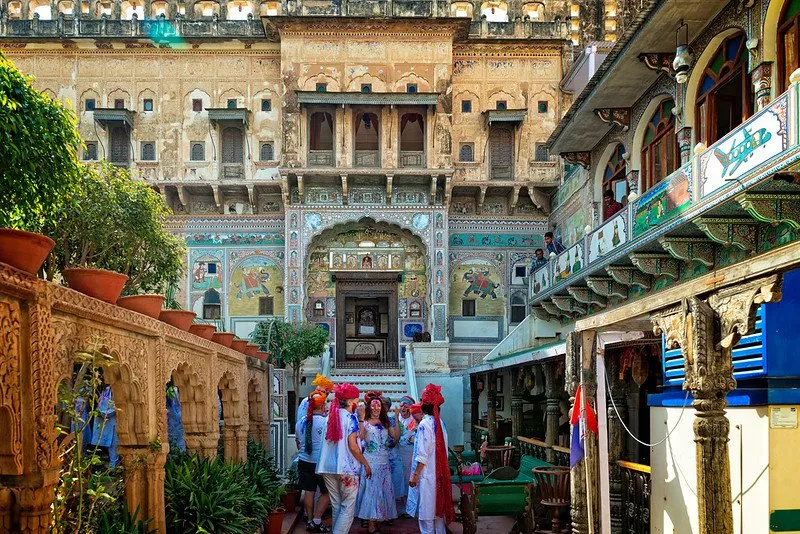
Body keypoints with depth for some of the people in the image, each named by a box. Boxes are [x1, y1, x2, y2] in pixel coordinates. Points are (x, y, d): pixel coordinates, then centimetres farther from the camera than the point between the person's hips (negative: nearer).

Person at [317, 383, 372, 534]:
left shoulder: (331, 416, 10)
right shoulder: (350, 417, -10)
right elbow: (352, 446, -15)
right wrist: (366, 464, -7)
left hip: (328, 467, 7)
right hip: (347, 467, -7)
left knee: (336, 506, 14)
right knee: (348, 507, 0)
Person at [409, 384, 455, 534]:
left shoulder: (424, 424, -15)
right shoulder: (440, 423, 6)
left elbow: (422, 455, -17)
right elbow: (444, 450, 10)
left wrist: (415, 475, -11)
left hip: (427, 475, -7)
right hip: (440, 474, 7)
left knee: (426, 513, -1)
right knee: (438, 509, 14)